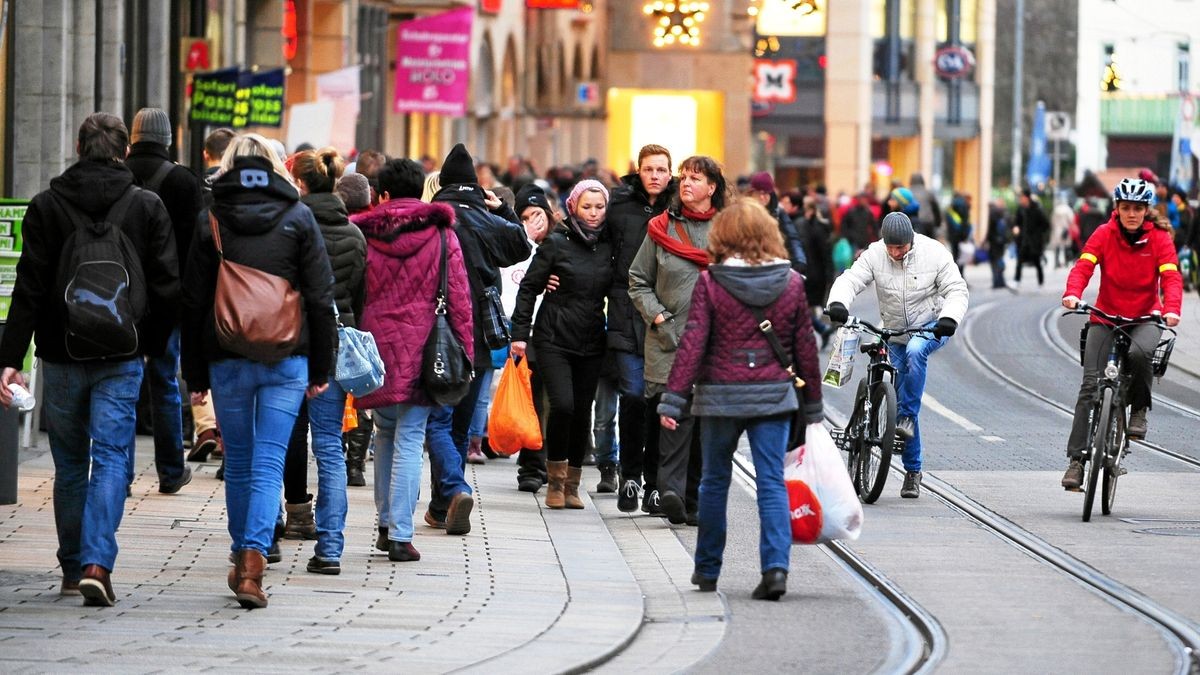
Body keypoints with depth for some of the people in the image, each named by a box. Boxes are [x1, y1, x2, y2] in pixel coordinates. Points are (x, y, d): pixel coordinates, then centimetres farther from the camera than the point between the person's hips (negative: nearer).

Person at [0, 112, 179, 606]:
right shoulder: (148, 207, -1)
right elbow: (167, 286, -1)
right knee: (111, 459, -2)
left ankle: (72, 568, 21)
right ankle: (97, 564, -18)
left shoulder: (46, 206, -1)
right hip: (121, 358, -1)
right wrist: (153, 346, 12)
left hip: (62, 356, 1)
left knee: (70, 463, 13)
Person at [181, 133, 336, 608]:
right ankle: (253, 563, -18)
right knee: (269, 463, -4)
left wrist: (196, 375, 9)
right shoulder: (297, 217, 2)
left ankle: (242, 560, 23)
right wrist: (321, 368, 6)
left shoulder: (211, 221, 2)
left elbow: (193, 302, 3)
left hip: (227, 360, 1)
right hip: (287, 357, -1)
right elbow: (320, 297, 0)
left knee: (238, 463, 14)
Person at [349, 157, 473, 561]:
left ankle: (386, 523, 20)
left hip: (377, 345, 1)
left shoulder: (364, 234, 3)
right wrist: (464, 352, 3)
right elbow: (458, 298, -1)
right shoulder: (441, 235, 1)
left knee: (385, 433, 19)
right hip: (422, 349, -1)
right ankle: (401, 535, -7)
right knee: (409, 439, -2)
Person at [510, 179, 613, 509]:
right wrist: (520, 332, -7)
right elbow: (529, 287, -2)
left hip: (591, 344, 4)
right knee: (563, 405, -17)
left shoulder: (608, 247, 7)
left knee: (582, 411, 3)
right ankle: (555, 479, 0)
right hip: (554, 339, -4)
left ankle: (572, 484, 16)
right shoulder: (557, 243, -3)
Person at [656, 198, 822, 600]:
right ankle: (776, 566, -15)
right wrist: (813, 403, 15)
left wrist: (673, 398, -7)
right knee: (772, 483, 1)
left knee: (715, 480, 14)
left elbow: (693, 343, -10)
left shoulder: (710, 283, -7)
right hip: (774, 396, 1)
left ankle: (707, 569, 24)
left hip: (721, 396, -1)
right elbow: (805, 347, 6)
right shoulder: (791, 283, 0)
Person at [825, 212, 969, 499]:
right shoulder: (874, 255, -11)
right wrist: (838, 303, -42)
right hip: (895, 332, 3)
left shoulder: (933, 253, -15)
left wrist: (949, 318, -35)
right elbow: (850, 280, -20)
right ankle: (912, 470, 10)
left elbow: (957, 290, -16)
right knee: (902, 396, 1)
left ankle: (907, 417, -24)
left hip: (931, 327, -3)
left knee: (915, 351, -38)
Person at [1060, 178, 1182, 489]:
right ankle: (1076, 460, -11)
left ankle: (1139, 409, -6)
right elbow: (1083, 266, -17)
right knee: (1090, 385, -13)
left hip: (1145, 318, -1)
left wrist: (1172, 309, -36)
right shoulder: (1104, 235, -5)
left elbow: (1171, 277, -16)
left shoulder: (1160, 238, -5)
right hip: (1105, 316, 1)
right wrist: (1072, 294, -38)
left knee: (1140, 352, -35)